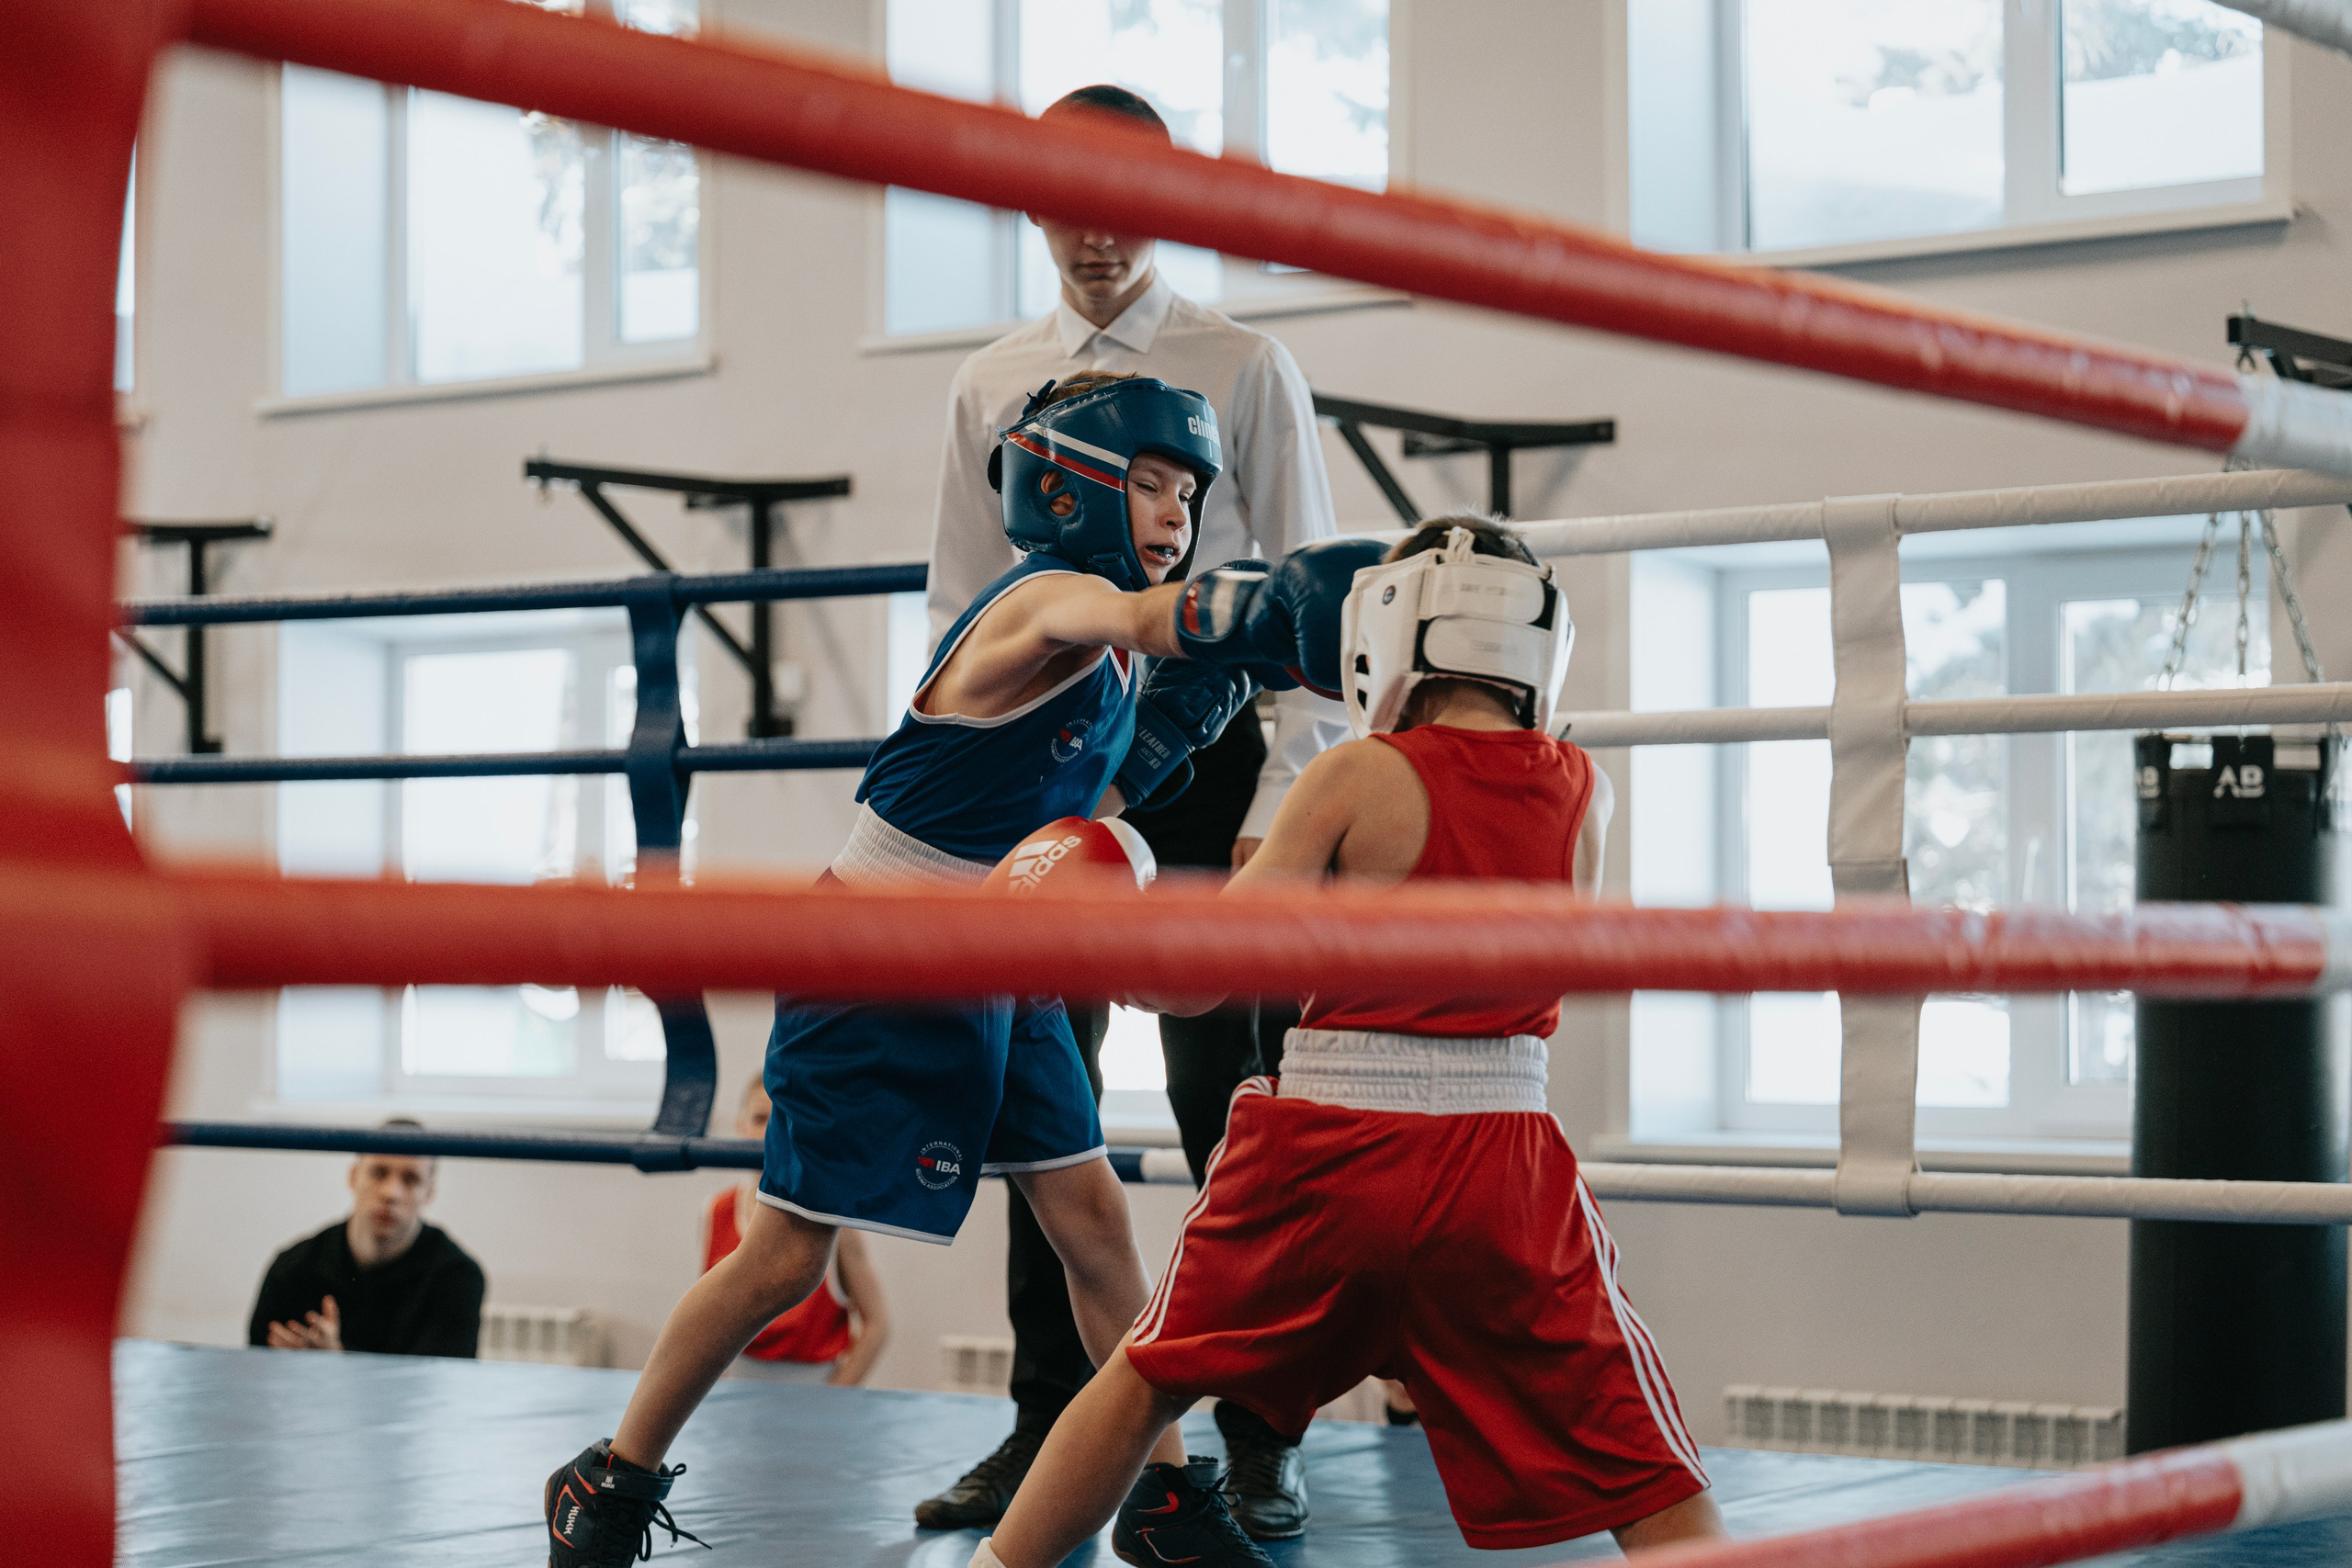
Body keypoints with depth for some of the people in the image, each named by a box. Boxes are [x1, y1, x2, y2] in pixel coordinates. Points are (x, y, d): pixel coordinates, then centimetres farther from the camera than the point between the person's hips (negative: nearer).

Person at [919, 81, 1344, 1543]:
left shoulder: (1247, 368, 1)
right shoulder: (993, 385, 11)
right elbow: (963, 615, 11)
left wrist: (1279, 803, -12)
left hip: (1206, 748, -3)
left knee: (1230, 1101, -2)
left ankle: (1262, 1435, 5)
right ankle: (1049, 1425, 15)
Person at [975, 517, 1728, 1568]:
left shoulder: (1356, 778, -5)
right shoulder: (1581, 792, 4)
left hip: (1327, 1142, -1)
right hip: (1501, 1164, 1)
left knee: (1147, 1383, 21)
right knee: (1641, 1466, 5)